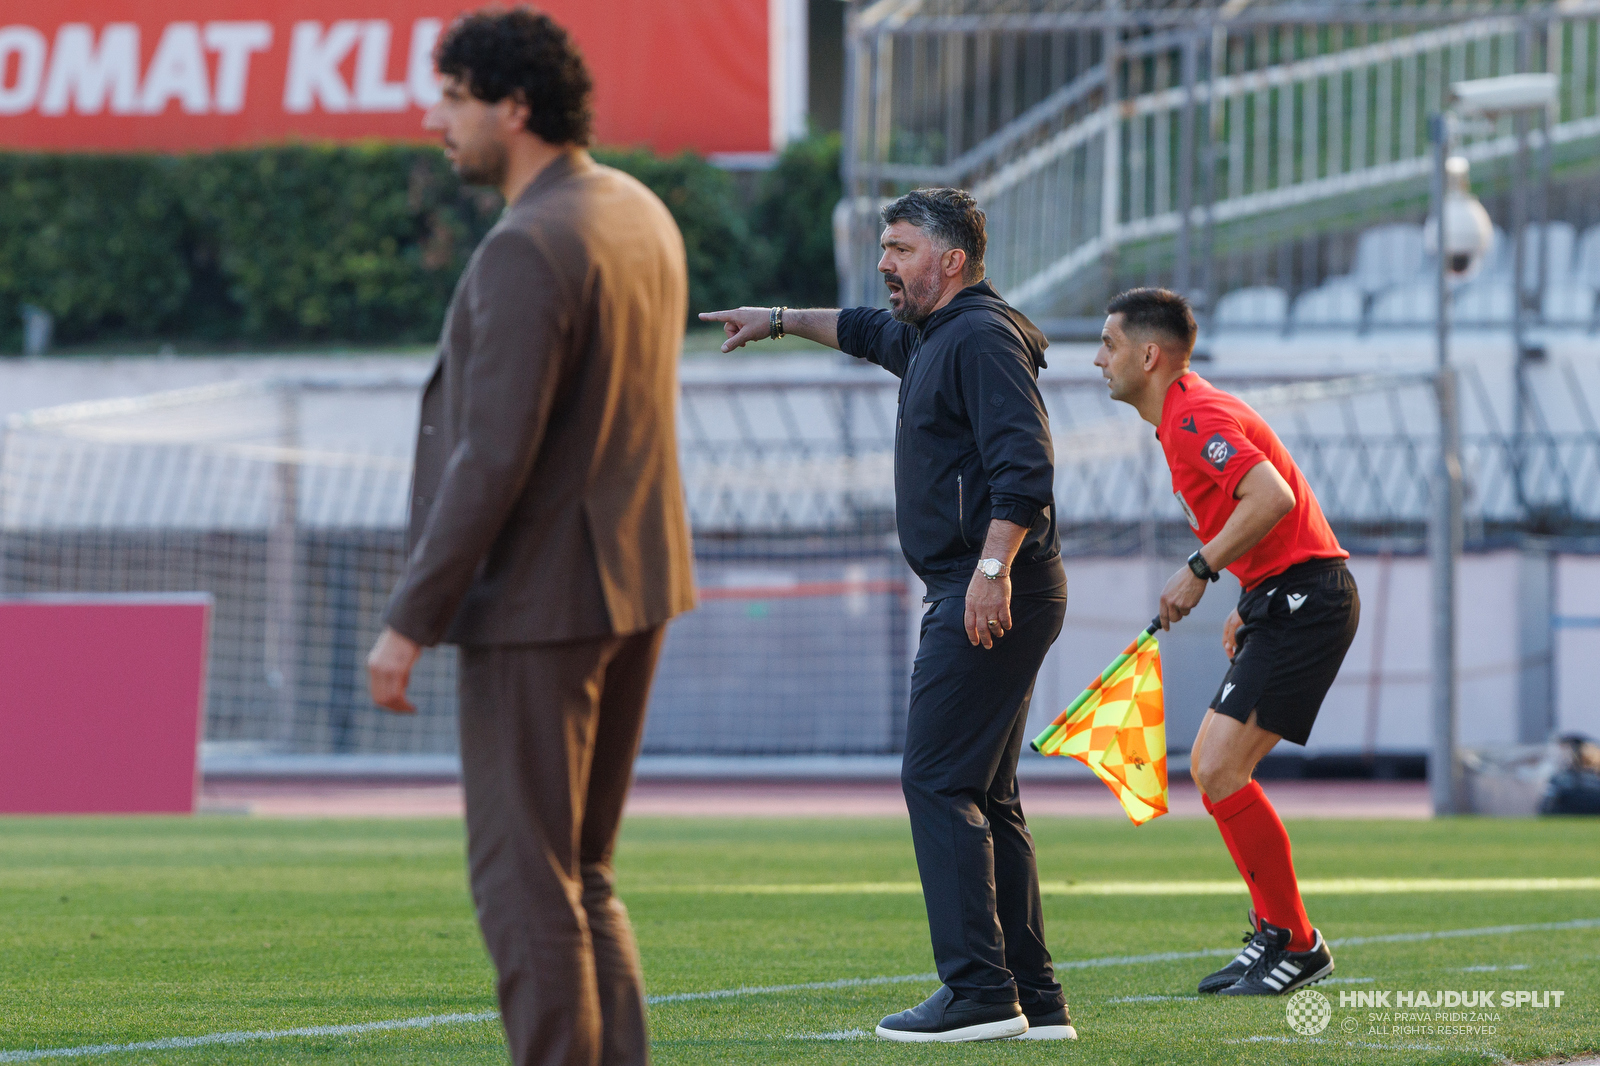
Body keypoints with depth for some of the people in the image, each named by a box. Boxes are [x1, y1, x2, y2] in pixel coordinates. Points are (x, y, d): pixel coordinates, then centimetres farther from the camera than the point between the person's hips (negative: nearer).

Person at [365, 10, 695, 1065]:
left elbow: (493, 458, -23)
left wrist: (410, 622, -19)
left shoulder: (528, 249, -20)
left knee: (525, 879, -3)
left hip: (536, 603, -9)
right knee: (578, 874, 15)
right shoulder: (644, 217, 10)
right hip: (636, 587, 9)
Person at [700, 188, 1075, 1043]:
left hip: (988, 595, -11)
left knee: (938, 780, -13)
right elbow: (867, 331, 44)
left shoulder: (982, 336, -12)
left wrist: (993, 567, -30)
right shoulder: (931, 336, 19)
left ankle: (979, 991, -17)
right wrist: (779, 322, 52)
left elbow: (1025, 464, -23)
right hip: (973, 595, 11)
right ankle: (1032, 998, 9)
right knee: (985, 795, 10)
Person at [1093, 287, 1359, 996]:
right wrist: (1247, 607, 22)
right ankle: (1275, 934, 17)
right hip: (1280, 602, 11)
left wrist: (1201, 570, -22)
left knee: (1221, 770, -15)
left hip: (1303, 602, -11)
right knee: (1210, 767, 12)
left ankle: (1297, 946, -6)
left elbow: (1271, 496, -29)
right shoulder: (1185, 417, 18)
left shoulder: (1196, 418, -15)